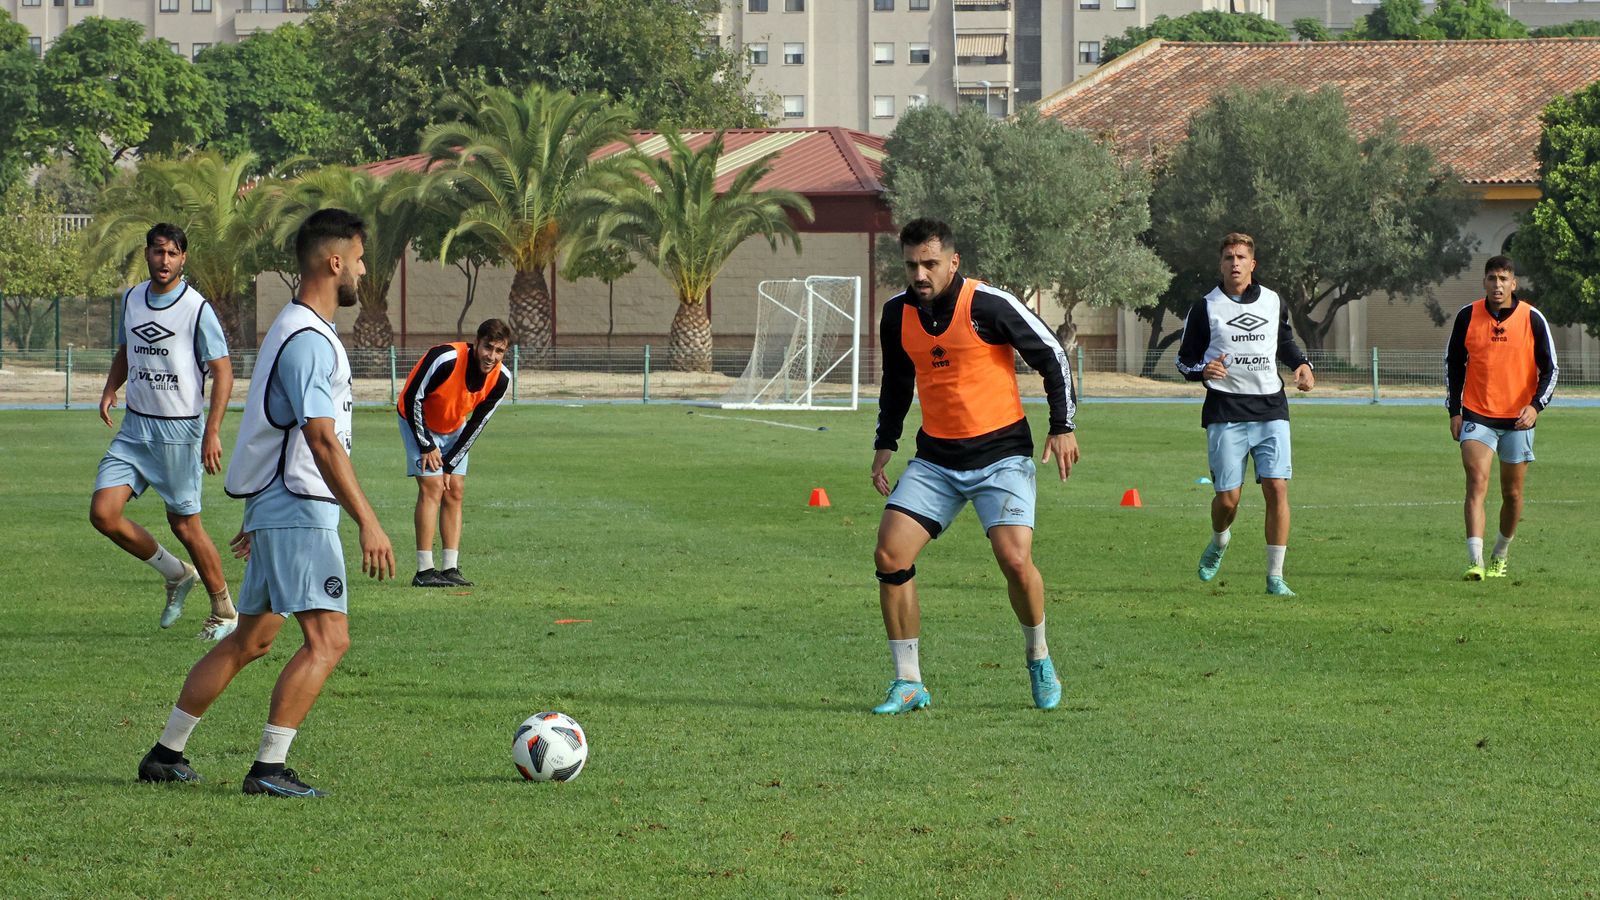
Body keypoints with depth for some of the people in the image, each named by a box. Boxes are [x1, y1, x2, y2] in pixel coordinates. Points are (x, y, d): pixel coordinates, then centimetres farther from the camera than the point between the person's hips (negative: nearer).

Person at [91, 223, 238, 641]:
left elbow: (222, 371, -11)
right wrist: (110, 389, 4)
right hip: (134, 429, 6)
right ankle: (177, 574, 16)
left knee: (185, 524, -1)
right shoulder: (131, 299, 8)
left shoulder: (197, 309, -11)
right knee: (103, 513, -6)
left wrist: (213, 431, -19)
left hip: (180, 430, -6)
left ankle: (225, 612, 19)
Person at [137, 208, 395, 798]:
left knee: (250, 639, 15)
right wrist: (368, 523, -25)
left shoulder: (298, 330, 17)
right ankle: (269, 767, -14)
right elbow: (322, 441, -24)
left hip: (275, 507, 11)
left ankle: (165, 754, 20)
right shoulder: (308, 339, -17)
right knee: (329, 638, -12)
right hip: (300, 511, -11)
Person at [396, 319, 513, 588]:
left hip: (454, 430, 6)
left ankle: (450, 568, 1)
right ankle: (424, 571, -17)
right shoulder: (446, 359, -35)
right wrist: (427, 446, -20)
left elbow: (477, 423, -7)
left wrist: (450, 464, -9)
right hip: (418, 423, -6)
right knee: (432, 488, -16)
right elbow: (412, 399, -25)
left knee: (455, 492, 0)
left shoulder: (500, 379, -16)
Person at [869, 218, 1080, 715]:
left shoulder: (989, 305, -14)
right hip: (935, 458, 5)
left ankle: (1039, 659, 10)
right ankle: (908, 683, 2)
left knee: (1015, 559, -20)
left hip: (1001, 453, -5)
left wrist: (1062, 427, -6)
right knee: (889, 556, -9)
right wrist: (884, 444, 14)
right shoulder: (898, 313, 2)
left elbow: (1052, 356, -4)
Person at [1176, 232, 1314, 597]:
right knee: (1228, 498, -5)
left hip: (1271, 407, 2)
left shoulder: (1273, 302, 11)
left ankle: (1275, 576, -3)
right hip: (1225, 412, -2)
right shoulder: (1206, 308, 2)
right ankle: (1219, 543, 31)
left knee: (1277, 488, -10)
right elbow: (1184, 359, 6)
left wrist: (1303, 365, 8)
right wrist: (1202, 370, -16)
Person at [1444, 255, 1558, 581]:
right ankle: (1475, 561, -23)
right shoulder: (1467, 316, 0)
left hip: (1518, 419, 1)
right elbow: (1453, 363, 10)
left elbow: (1550, 369, 1)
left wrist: (1536, 405, -15)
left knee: (1512, 493, 9)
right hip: (1477, 416, -1)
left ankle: (1500, 555, 30)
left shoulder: (1532, 319, -3)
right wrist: (1454, 410, 4)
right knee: (1476, 484, -16)